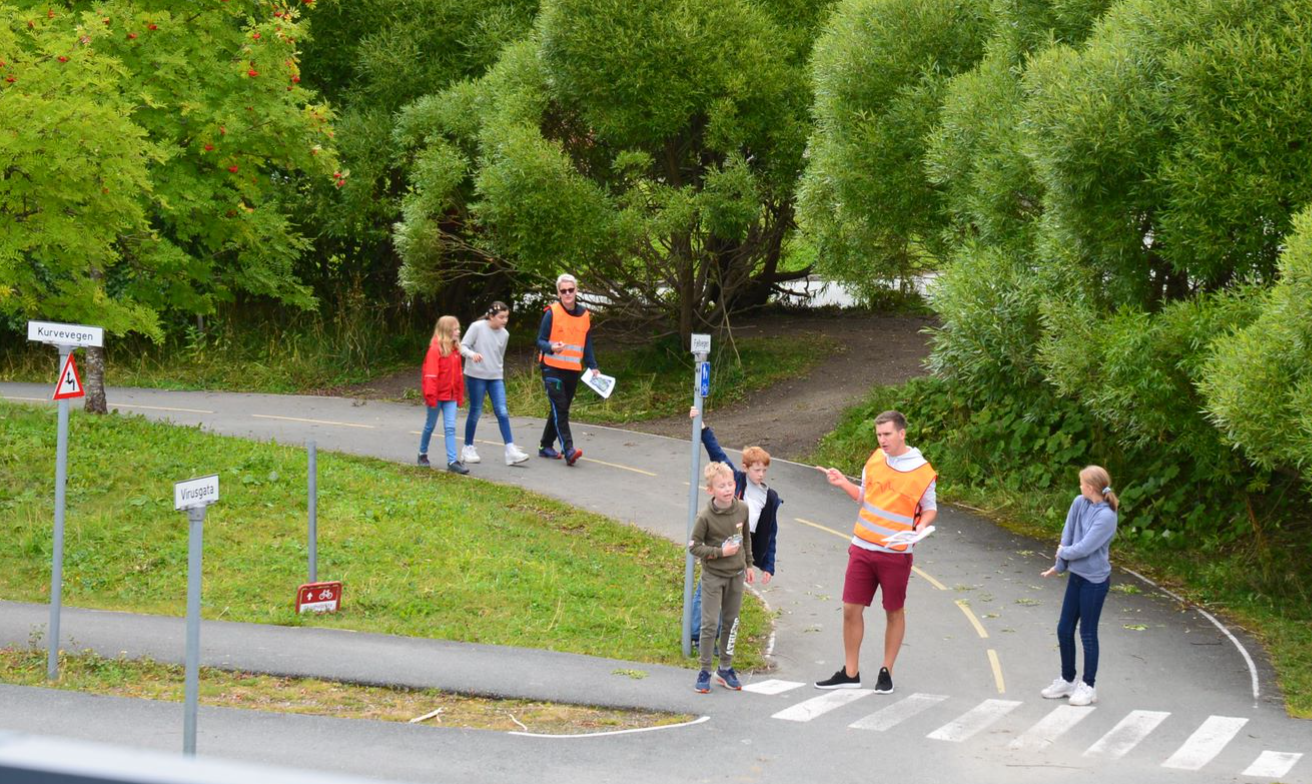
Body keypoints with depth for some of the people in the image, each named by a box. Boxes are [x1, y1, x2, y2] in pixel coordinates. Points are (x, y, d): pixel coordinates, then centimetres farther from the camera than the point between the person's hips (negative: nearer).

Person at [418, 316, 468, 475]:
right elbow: (430, 374, -18)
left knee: (450, 427, -3)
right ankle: (423, 454, 30)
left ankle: (453, 461, -9)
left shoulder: (455, 349, 6)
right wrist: (430, 395, -21)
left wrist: (460, 395, 13)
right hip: (437, 395, -5)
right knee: (430, 425, 11)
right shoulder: (435, 349, -15)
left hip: (451, 396, 5)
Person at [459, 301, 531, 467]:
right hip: (476, 375, -4)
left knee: (502, 412, -6)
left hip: (495, 377, 4)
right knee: (475, 412, 2)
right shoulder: (477, 327, -9)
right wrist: (472, 354, -29)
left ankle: (511, 450, -10)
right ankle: (468, 448, 18)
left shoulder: (504, 334, 6)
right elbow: (463, 347, -10)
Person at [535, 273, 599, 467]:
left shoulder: (584, 315, 9)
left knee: (561, 410, 12)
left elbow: (587, 345, 16)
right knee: (560, 409, -14)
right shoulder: (552, 313, -6)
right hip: (553, 369, -5)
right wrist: (551, 347, -27)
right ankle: (568, 450, -22)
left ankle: (546, 446, 25)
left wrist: (593, 367, 6)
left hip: (573, 371, 5)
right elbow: (540, 340, -6)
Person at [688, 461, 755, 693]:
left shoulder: (742, 509, -3)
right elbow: (694, 546, -12)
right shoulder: (705, 517, -18)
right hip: (713, 576, -5)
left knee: (731, 622, 12)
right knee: (710, 624, -3)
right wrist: (720, 552, -21)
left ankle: (725, 669, 24)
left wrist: (748, 564, 18)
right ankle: (705, 672, 7)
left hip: (736, 575, 5)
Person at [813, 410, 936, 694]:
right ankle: (850, 673, 13)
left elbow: (930, 508, 3)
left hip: (896, 553, -4)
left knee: (894, 612, 7)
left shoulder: (922, 471, -9)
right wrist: (843, 484, 2)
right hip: (863, 548, 4)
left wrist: (921, 526, -16)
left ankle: (886, 672, 20)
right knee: (851, 609, 3)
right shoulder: (874, 460, 4)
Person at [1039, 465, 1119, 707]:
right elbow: (1067, 536, 4)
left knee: (1088, 634, 3)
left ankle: (1088, 687, 15)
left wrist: (1063, 553, -5)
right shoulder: (1079, 503, -1)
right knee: (1064, 630, 14)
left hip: (1094, 581, -7)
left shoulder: (1106, 517, -21)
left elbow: (1083, 548, -21)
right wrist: (1060, 566, 4)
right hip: (1076, 576, 7)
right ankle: (1067, 680, 30)